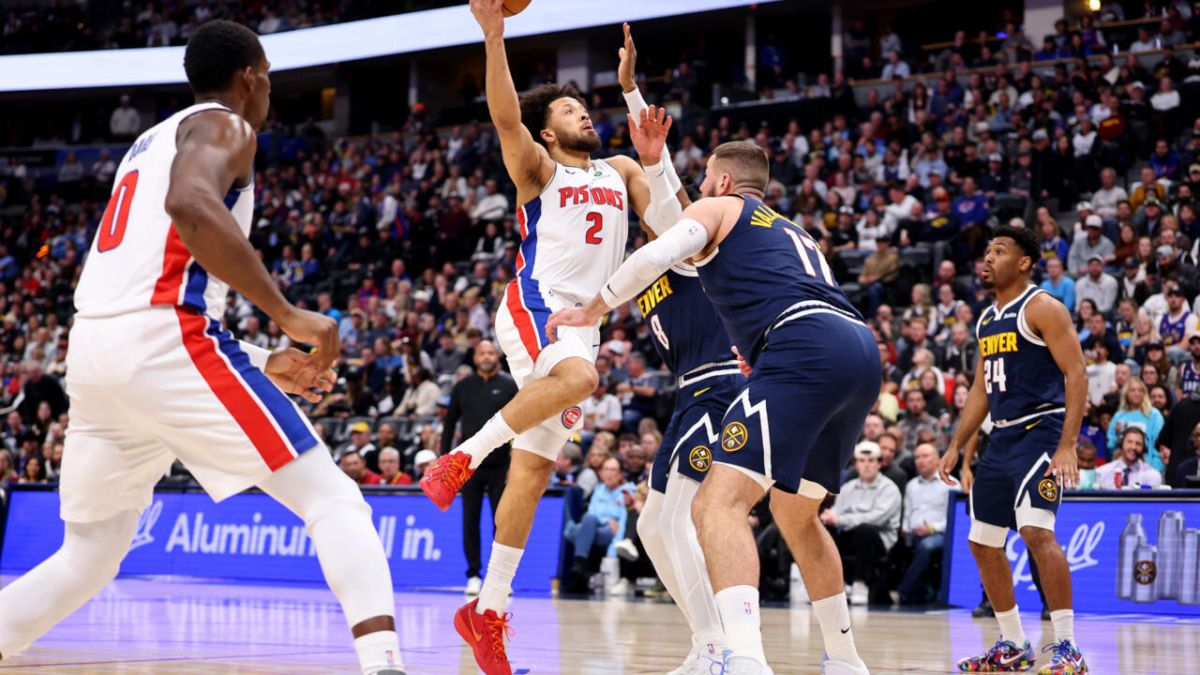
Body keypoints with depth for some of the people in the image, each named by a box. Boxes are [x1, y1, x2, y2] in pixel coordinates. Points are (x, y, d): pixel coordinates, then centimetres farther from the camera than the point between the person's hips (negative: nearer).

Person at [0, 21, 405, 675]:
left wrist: (265, 367, 29)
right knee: (332, 500, -5)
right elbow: (191, 206, -21)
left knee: (89, 555, 19)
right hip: (165, 337, -8)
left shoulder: (151, 141, 31)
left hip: (91, 350, 8)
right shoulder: (223, 127, 4)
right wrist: (287, 314, -18)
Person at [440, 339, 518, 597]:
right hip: (470, 465, 2)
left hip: (500, 466, -2)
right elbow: (450, 423, 12)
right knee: (470, 521, 3)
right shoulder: (463, 387, 6)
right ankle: (473, 574, 10)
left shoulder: (509, 386, 0)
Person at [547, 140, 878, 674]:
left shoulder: (719, 208, 15)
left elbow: (655, 255, -3)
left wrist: (592, 310, 9)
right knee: (796, 515, 27)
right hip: (862, 352, 8)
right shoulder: (793, 233, 37)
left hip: (805, 348, -8)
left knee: (718, 504, -15)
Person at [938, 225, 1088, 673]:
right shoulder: (987, 320, 17)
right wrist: (957, 447, 15)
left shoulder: (1042, 308, -8)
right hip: (1003, 438, 9)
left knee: (1036, 530, -25)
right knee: (983, 542, 10)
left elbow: (1076, 375, -15)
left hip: (1040, 432, -9)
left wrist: (1067, 446, -23)